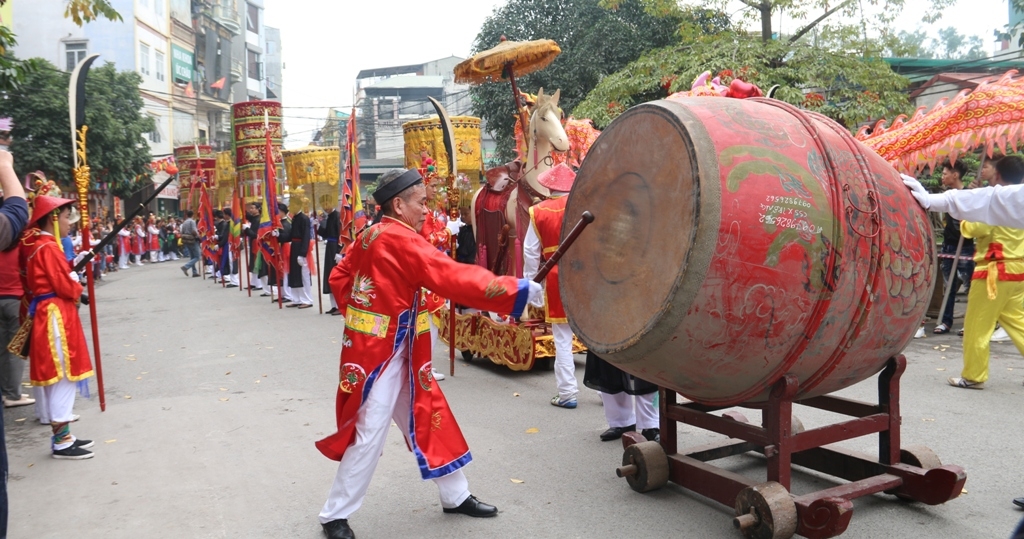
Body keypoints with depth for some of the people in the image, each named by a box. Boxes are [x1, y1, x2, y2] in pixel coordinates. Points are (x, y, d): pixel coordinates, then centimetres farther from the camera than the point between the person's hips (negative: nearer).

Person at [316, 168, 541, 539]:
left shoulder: (370, 236, 7)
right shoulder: (400, 239, -20)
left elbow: (339, 278, 16)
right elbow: (455, 278, -25)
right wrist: (519, 289, -23)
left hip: (394, 350, 10)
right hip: (381, 352, -10)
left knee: (428, 416, 15)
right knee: (370, 434, -1)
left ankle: (456, 495, 28)